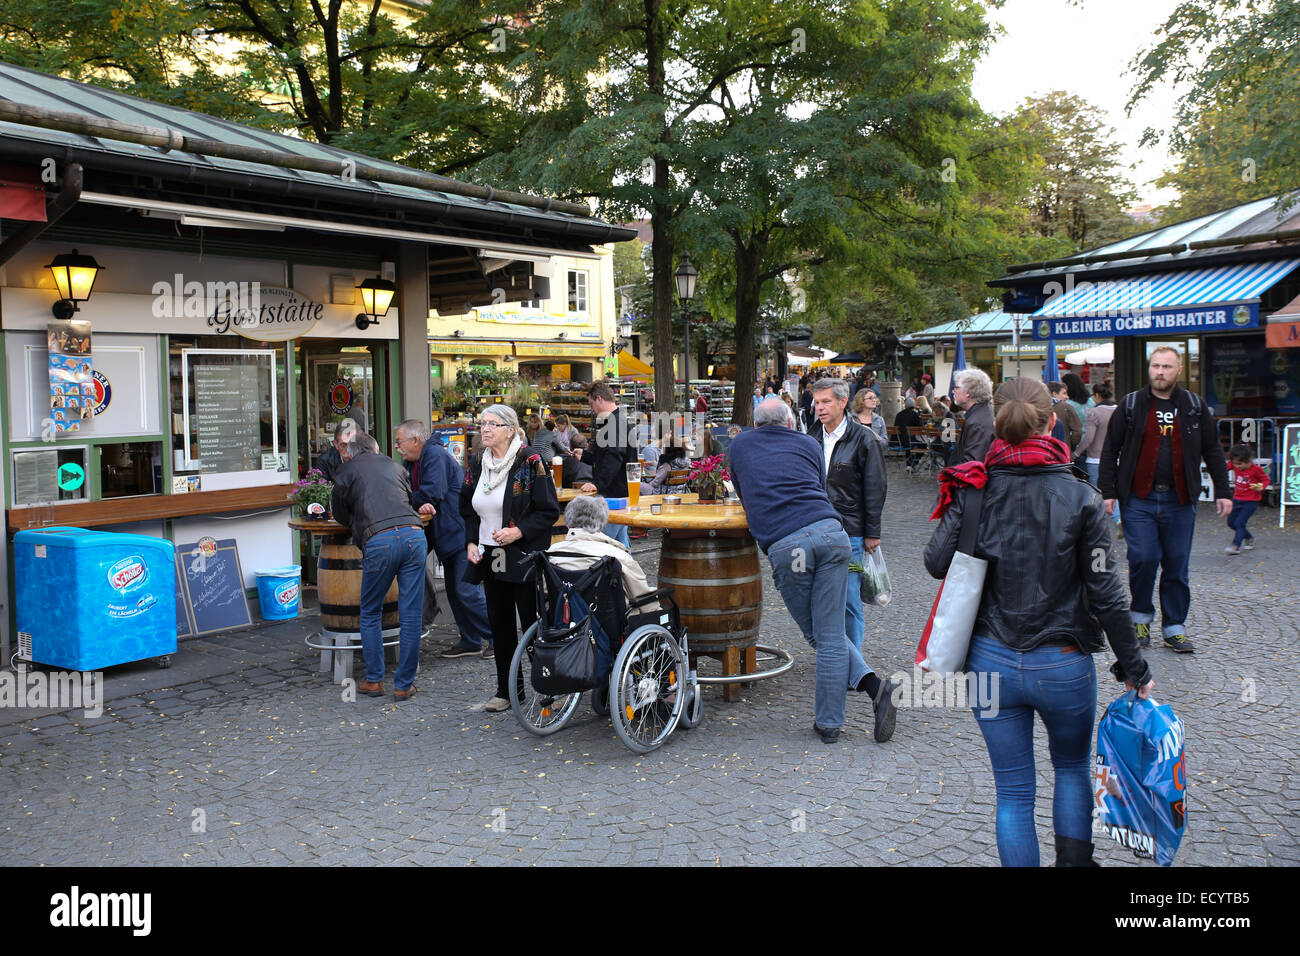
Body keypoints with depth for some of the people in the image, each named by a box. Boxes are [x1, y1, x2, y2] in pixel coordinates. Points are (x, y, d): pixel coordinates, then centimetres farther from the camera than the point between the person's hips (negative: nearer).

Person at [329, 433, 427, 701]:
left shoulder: (346, 472, 16)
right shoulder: (394, 465, 25)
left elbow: (340, 515, 27)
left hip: (379, 541, -2)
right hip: (414, 536, 3)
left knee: (370, 614, 16)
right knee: (411, 616, 7)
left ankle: (374, 680, 19)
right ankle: (404, 684, 11)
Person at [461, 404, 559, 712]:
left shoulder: (530, 463, -10)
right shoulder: (477, 465, 10)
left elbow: (549, 511, -10)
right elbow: (467, 510, 19)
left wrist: (518, 531, -20)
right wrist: (471, 542, 5)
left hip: (524, 558, -6)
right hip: (491, 559, 6)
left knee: (532, 623, -1)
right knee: (499, 624, 12)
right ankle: (506, 690, 23)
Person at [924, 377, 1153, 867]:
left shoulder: (975, 489, -8)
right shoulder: (1080, 497, -10)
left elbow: (936, 562, -7)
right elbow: (1105, 593, -9)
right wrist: (1134, 667, 1)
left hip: (992, 661, 1)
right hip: (1063, 662, 0)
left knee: (1013, 792, 11)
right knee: (1073, 767, 26)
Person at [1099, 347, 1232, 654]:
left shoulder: (1194, 406, 8)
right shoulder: (1131, 405, 3)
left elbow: (1213, 451, 14)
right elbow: (1110, 450, 5)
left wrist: (1222, 492, 9)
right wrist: (1108, 492, -1)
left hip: (1179, 501, 2)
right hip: (1139, 500, -2)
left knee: (1177, 566, 5)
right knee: (1143, 559, -8)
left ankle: (1175, 627, 16)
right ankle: (1141, 616, 14)